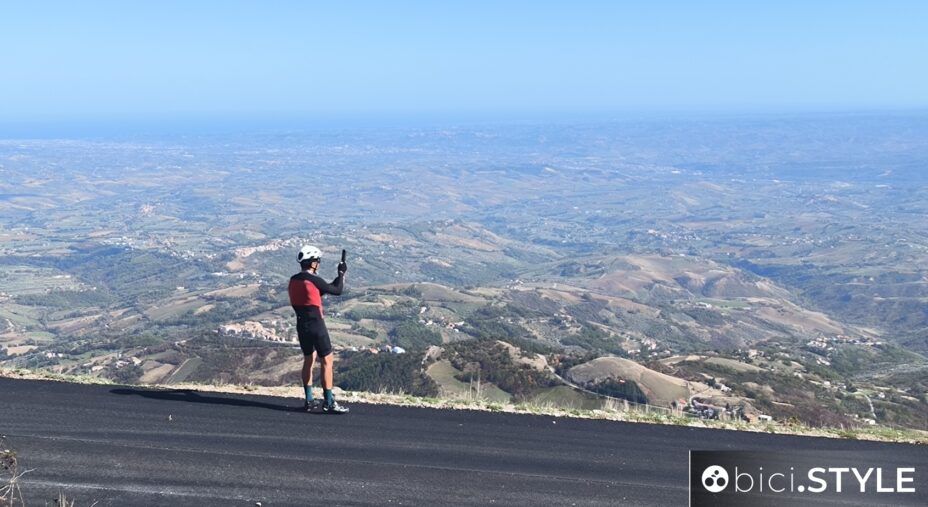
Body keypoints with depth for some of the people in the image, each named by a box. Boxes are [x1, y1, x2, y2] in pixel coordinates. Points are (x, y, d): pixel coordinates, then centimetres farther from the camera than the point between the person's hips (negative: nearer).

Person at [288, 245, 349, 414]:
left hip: (301, 325, 8)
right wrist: (342, 273, 8)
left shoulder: (293, 280, 7)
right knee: (327, 361, -2)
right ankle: (329, 402, -2)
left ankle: (309, 401, 22)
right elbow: (337, 291, -7)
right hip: (316, 325, -8)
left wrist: (337, 279, 16)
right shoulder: (314, 280, -17)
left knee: (309, 360, 18)